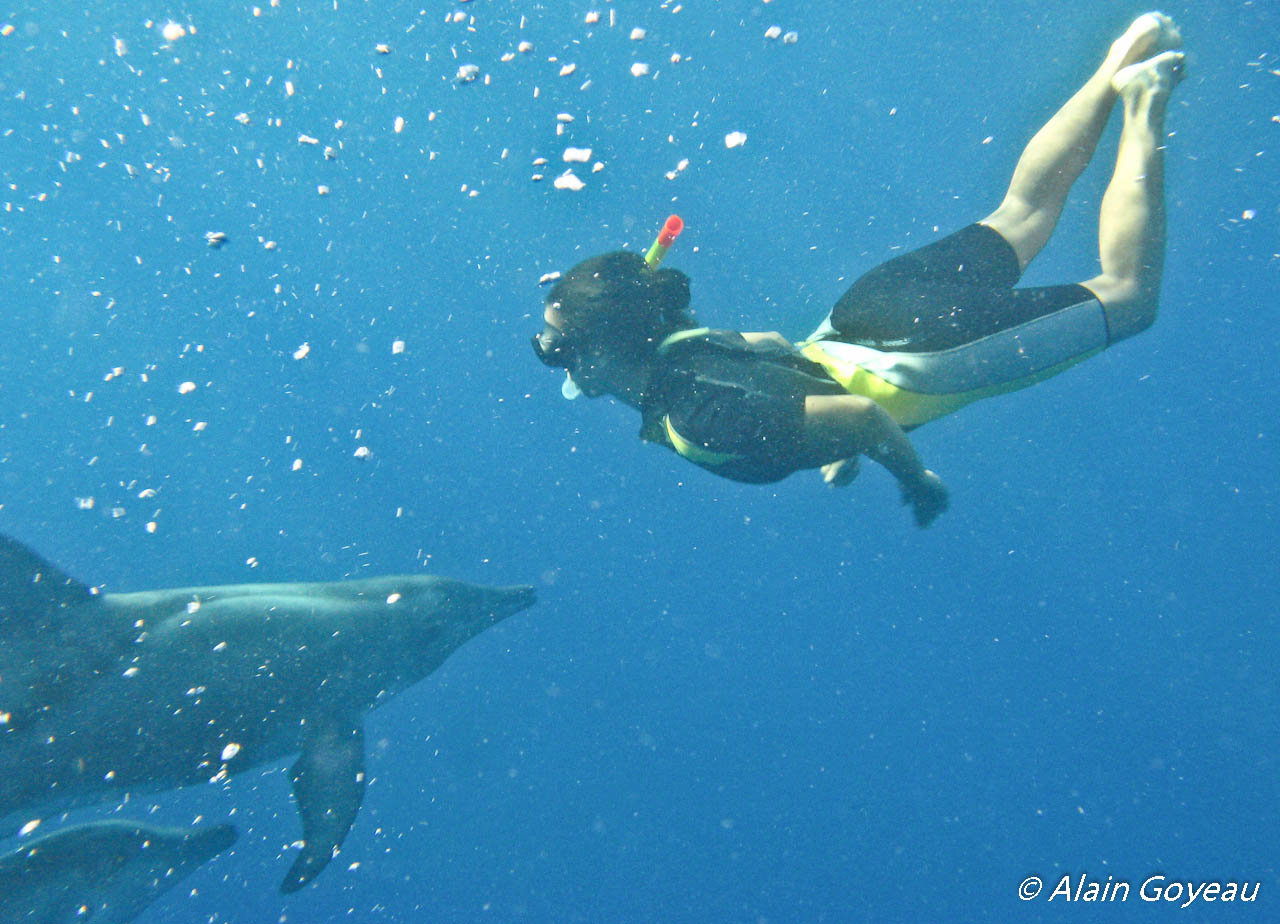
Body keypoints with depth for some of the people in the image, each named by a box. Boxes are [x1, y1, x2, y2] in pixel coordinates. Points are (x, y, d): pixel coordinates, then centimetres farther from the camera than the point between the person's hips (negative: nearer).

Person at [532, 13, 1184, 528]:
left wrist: (916, 479, -12)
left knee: (1126, 294, 5)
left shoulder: (700, 420, -29)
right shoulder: (675, 351, -1)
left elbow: (859, 414, -32)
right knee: (1021, 214, 25)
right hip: (855, 330, 7)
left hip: (907, 359, -7)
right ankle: (1116, 71, 30)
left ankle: (1143, 108, 9)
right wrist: (844, 449, 18)